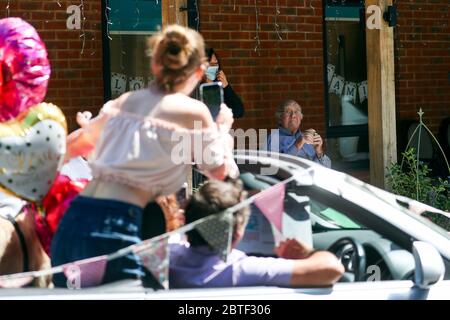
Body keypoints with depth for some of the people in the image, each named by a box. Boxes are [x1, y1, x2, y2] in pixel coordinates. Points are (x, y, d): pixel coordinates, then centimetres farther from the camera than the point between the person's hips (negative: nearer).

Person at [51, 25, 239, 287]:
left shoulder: (124, 102, 19)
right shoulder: (193, 111, 2)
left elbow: (73, 146, 32)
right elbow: (219, 171, 14)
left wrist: (89, 127, 55)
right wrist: (223, 128, 32)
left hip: (72, 220, 6)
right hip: (116, 225, -6)